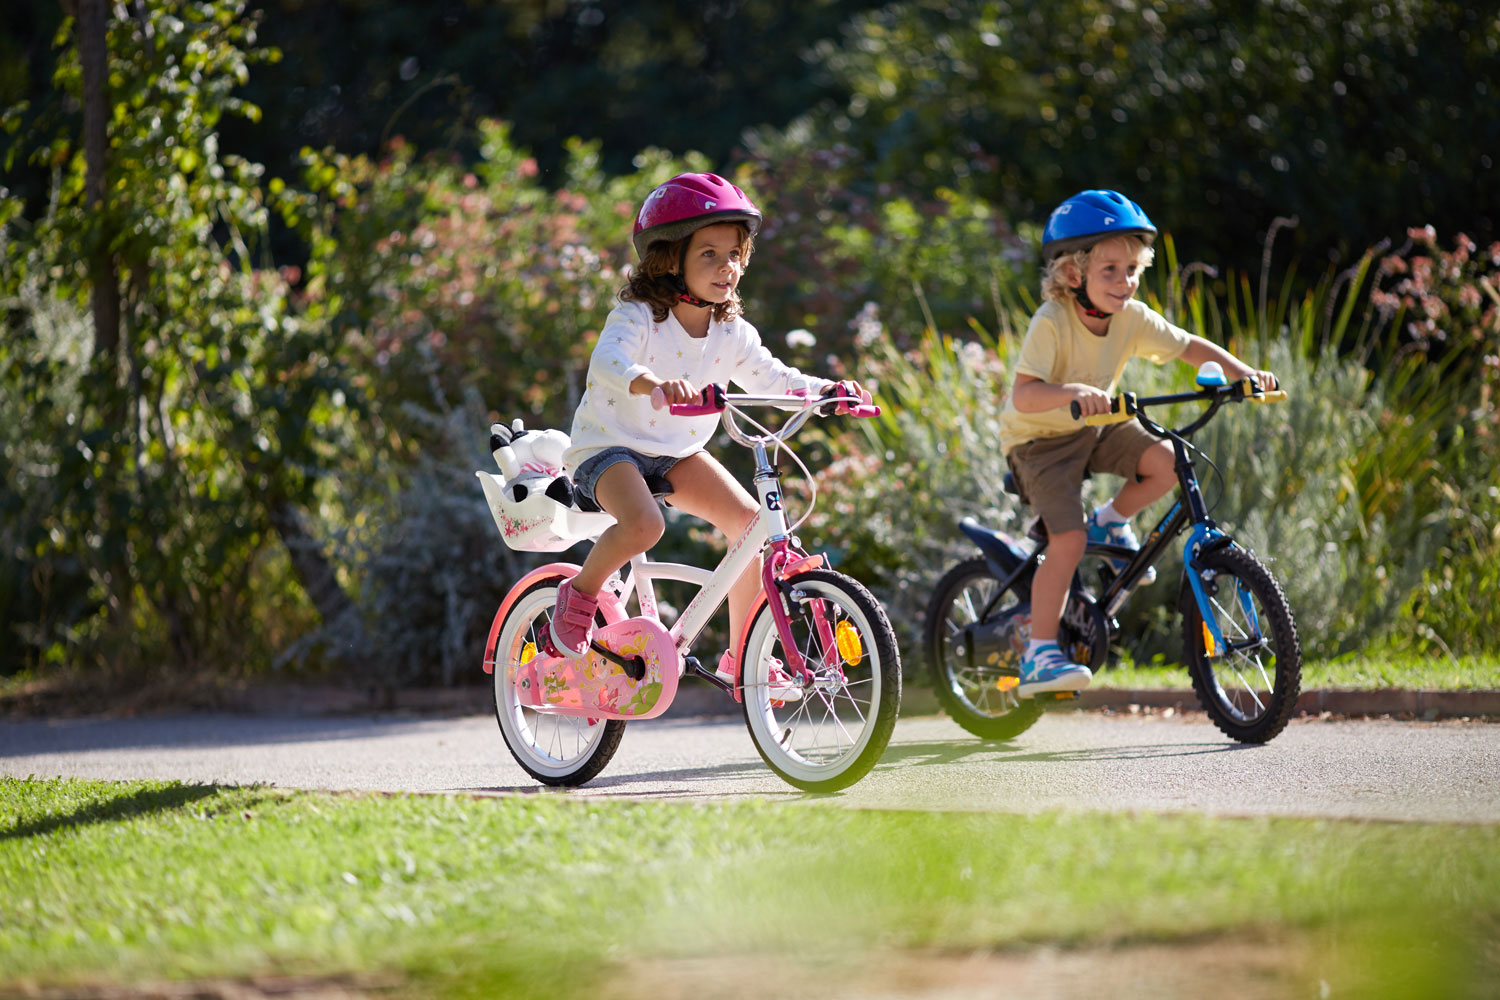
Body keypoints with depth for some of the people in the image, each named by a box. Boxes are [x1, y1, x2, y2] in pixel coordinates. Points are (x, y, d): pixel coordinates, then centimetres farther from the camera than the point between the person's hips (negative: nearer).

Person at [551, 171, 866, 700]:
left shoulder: (730, 332, -3)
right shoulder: (637, 317, -22)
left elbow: (768, 376, 3)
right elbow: (606, 364, -40)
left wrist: (826, 389, -16)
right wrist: (655, 384, -61)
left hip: (677, 453, 7)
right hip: (609, 447, -7)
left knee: (748, 519, -12)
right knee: (643, 523, -37)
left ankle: (741, 657, 0)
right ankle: (580, 592, -5)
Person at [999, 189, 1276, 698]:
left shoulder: (1132, 318, -11)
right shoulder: (1052, 323, -29)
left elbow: (1188, 346, -1)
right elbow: (1024, 394, -38)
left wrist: (1240, 371, -17)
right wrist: (1073, 392, -56)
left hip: (1094, 429, 6)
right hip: (1039, 440, -6)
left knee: (1166, 461, -18)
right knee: (1068, 540, -20)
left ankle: (1109, 523, 12)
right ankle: (1039, 655, -11)